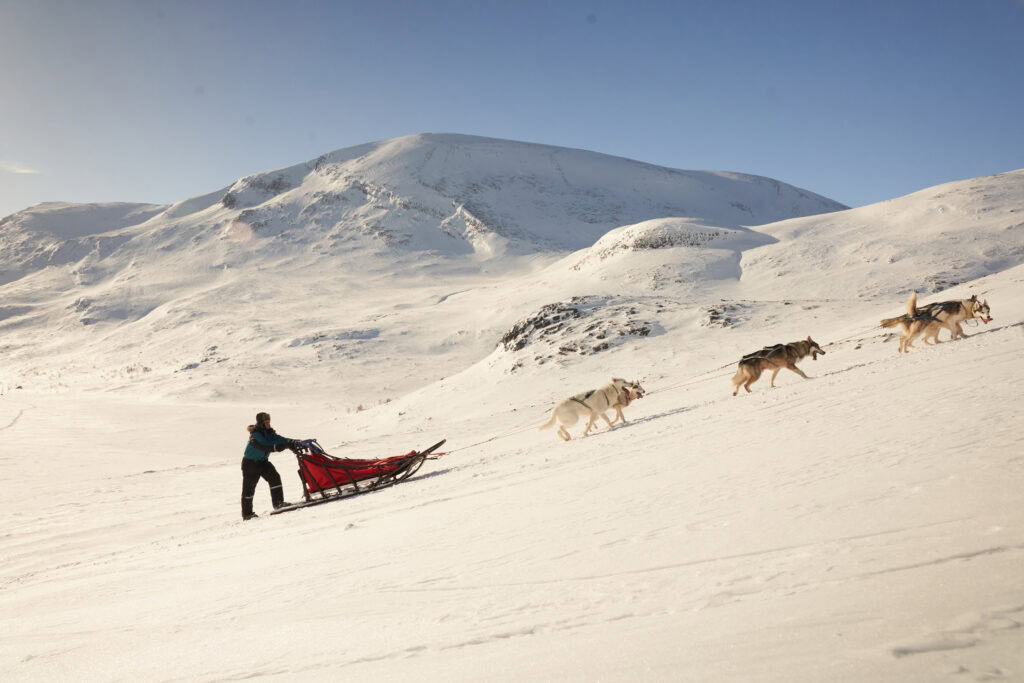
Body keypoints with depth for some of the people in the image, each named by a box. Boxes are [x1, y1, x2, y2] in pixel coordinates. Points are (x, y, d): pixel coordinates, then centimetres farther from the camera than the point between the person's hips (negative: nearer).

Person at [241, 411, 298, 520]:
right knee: (249, 487, -1)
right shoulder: (255, 435, -24)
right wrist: (276, 447, -52)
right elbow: (262, 447, -39)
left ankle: (278, 503, -6)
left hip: (263, 462, 7)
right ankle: (247, 514, 9)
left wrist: (291, 442, -33)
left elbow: (278, 439, -15)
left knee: (275, 477, -12)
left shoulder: (269, 433, -2)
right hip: (250, 463, -7)